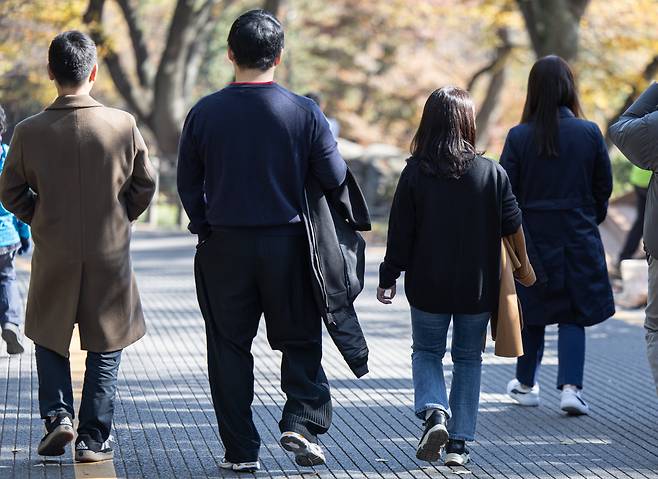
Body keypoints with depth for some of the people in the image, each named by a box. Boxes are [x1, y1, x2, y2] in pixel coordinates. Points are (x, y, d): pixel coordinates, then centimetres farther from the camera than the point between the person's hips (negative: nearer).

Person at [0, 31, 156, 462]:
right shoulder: (123, 125, -10)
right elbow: (145, 183, -1)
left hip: (53, 255, 1)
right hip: (110, 255, 0)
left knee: (50, 339, 20)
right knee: (105, 347, 10)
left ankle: (57, 415, 5)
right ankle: (94, 438, 10)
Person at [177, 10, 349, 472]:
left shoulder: (205, 113, -4)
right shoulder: (304, 112, -9)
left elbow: (188, 183, 3)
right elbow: (335, 177, -6)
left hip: (223, 247, 1)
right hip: (288, 244, -1)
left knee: (229, 347, 10)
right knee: (301, 341, 14)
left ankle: (241, 449, 11)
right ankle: (301, 422, -2)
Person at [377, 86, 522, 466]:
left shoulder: (415, 173, -9)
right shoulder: (492, 172, -7)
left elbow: (400, 233, -6)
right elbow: (513, 225, 0)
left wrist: (389, 278, 3)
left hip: (428, 287, -1)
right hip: (478, 288, 1)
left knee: (427, 352, 16)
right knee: (469, 359, 13)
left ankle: (434, 413, -10)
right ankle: (460, 443, 10)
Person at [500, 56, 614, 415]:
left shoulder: (519, 137, -8)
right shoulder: (589, 133, -6)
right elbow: (604, 187, 1)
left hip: (532, 237, 0)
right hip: (578, 239, 0)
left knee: (532, 315, 15)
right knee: (573, 316, 6)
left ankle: (526, 385, 27)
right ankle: (570, 388, -9)